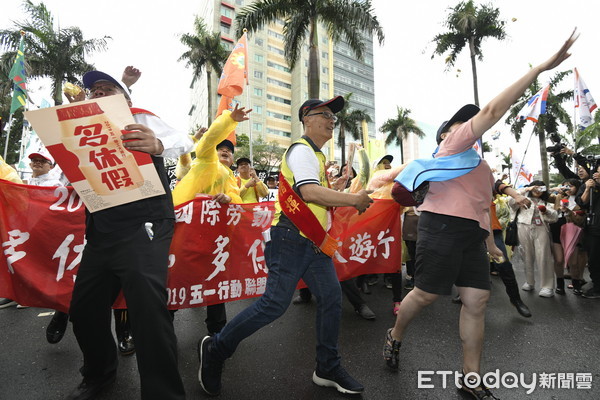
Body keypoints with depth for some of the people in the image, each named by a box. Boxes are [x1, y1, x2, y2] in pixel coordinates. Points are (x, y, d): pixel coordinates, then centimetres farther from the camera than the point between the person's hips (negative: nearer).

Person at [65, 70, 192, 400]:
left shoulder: (140, 119, 7)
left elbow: (185, 142, -7)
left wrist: (157, 145, -30)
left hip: (142, 224, -6)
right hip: (100, 231, 7)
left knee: (148, 307, -22)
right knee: (83, 310, 11)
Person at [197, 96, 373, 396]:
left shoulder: (316, 155, 23)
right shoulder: (301, 149, -9)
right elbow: (310, 192, -25)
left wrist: (349, 201, 16)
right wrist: (354, 199, -16)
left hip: (313, 242, 10)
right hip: (291, 239, -10)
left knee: (331, 298, 7)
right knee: (275, 303, -8)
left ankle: (328, 369, 23)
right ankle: (216, 348, 13)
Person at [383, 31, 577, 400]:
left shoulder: (480, 164, 27)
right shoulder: (452, 144, 1)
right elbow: (492, 110, -9)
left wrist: (490, 241, 24)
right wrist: (541, 68, -6)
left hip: (471, 233, 9)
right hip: (442, 228, -8)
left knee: (477, 300, 4)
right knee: (426, 294, -2)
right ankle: (395, 337, 25)